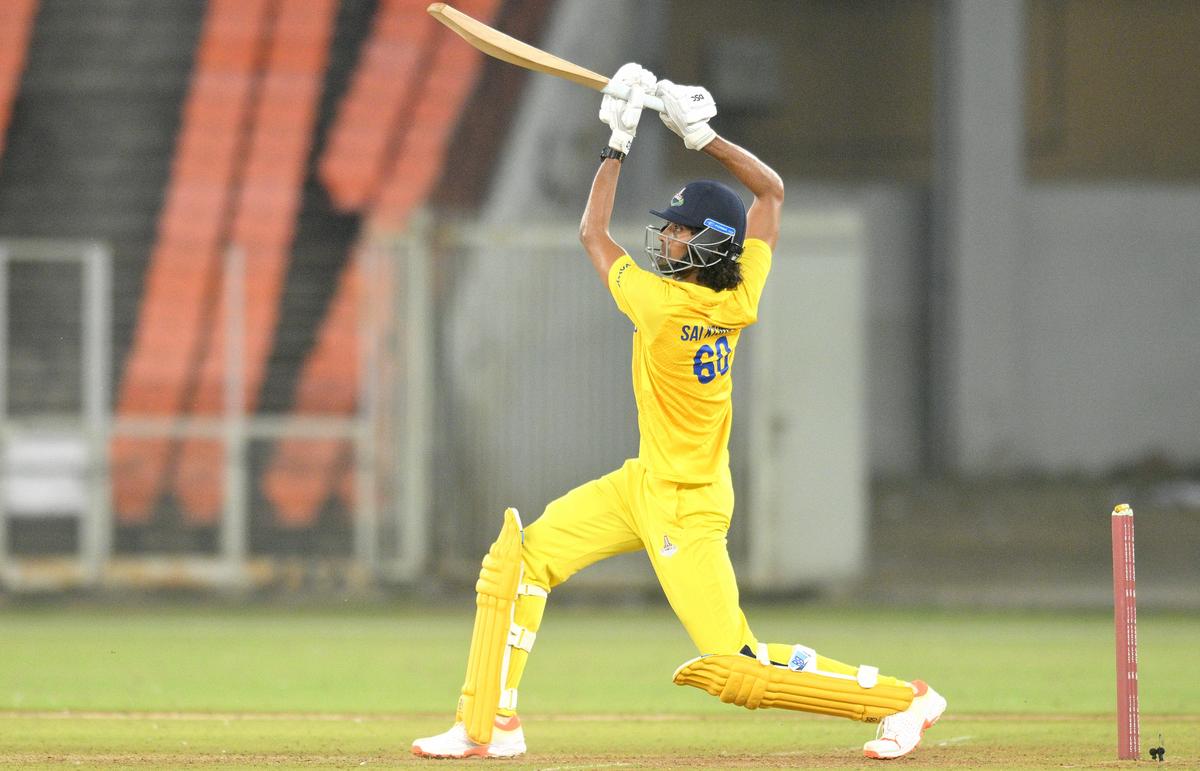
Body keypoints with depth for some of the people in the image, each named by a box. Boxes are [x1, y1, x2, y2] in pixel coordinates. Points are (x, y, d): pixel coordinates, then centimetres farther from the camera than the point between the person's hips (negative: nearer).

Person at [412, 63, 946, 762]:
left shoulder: (662, 305, -26)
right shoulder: (741, 297, -8)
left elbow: (593, 232, -9)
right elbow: (771, 189, 4)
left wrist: (620, 141, -4)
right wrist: (701, 133, -2)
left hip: (685, 508, -9)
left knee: (733, 667, -8)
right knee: (524, 554, 5)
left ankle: (901, 699, 2)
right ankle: (488, 725, 7)